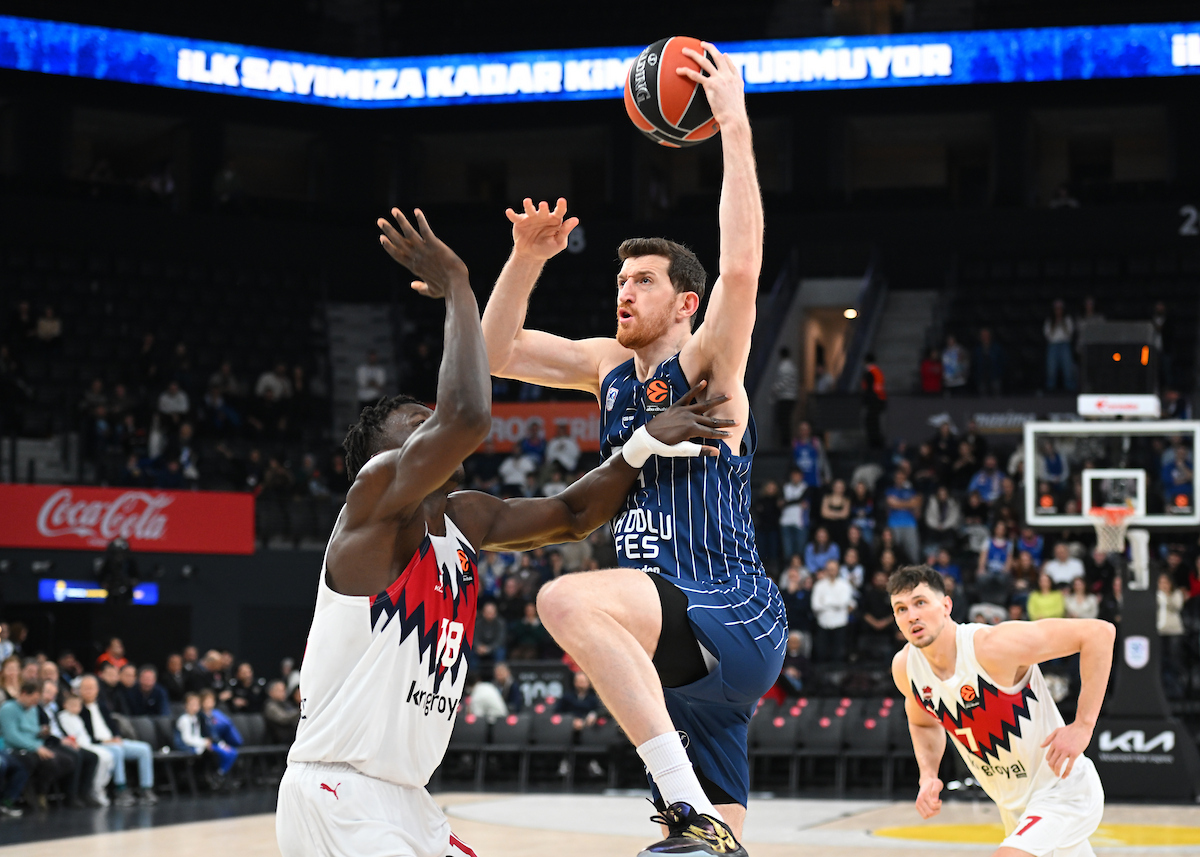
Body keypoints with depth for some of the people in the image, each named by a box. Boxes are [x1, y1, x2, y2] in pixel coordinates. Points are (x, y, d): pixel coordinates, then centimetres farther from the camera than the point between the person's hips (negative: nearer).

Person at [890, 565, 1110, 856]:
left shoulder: (993, 646, -28)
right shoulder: (904, 667, -6)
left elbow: (1099, 632, -27)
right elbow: (923, 723, 17)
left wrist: (1082, 727, -29)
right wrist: (928, 776, -3)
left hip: (1061, 791, -8)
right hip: (1013, 805, 8)